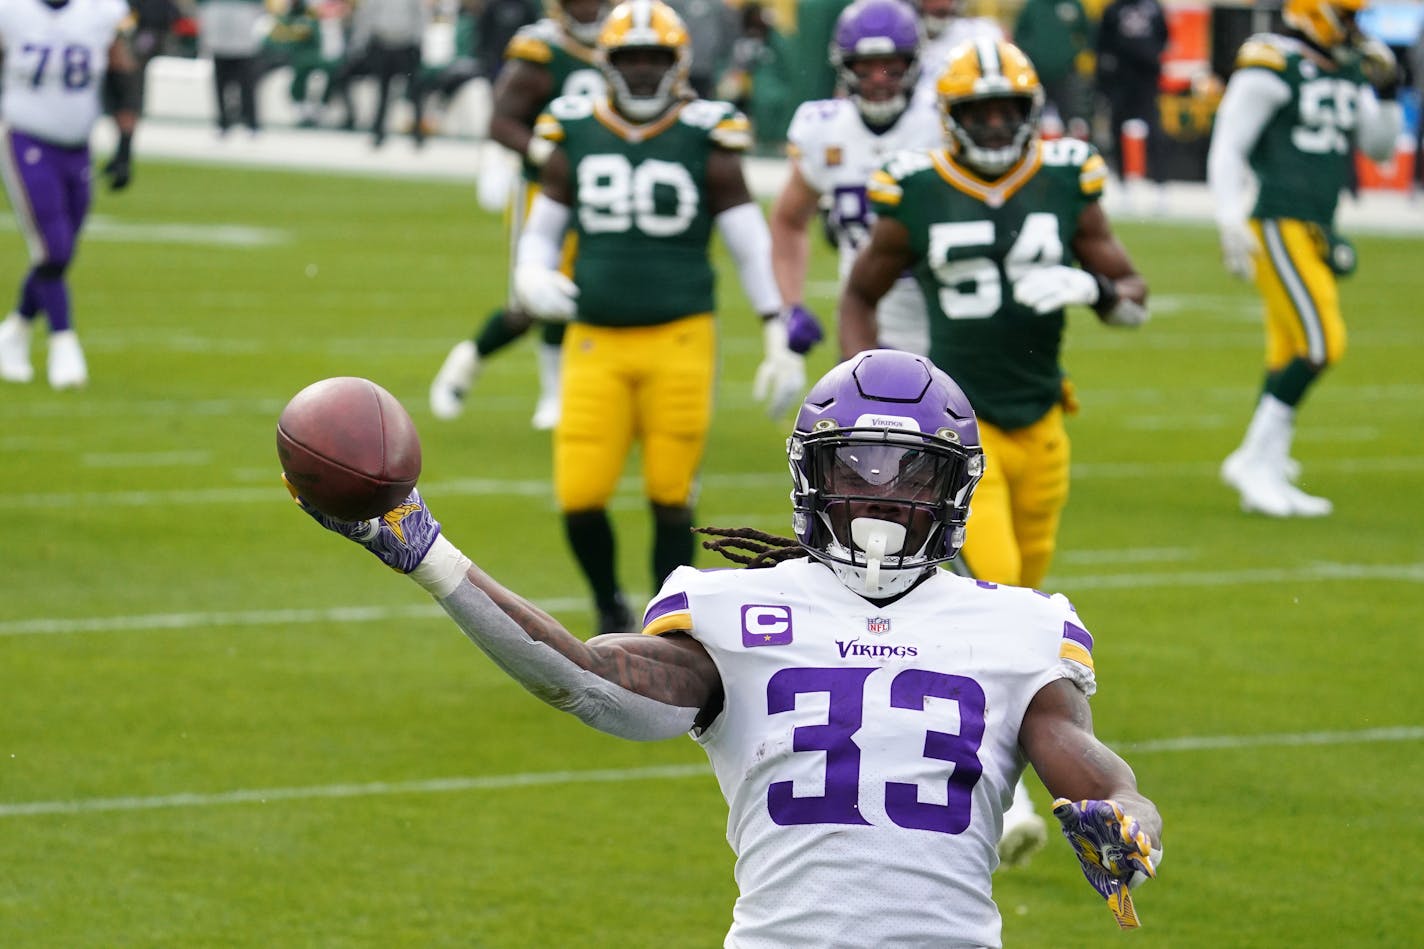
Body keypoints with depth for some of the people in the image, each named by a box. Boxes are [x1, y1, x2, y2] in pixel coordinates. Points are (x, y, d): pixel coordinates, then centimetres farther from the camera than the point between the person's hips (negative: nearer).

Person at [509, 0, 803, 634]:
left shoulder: (703, 142, -2)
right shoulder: (577, 137, 5)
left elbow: (752, 247, 2)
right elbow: (542, 231, 15)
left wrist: (780, 343, -1)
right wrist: (531, 277, -7)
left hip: (679, 342, -2)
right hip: (596, 343, 2)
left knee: (671, 499, 0)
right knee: (580, 497, -5)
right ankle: (609, 608, 23)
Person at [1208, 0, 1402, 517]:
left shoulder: (1349, 71, 14)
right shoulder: (1272, 65, -10)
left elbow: (1380, 148, 22)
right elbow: (1227, 147, -10)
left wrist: (1385, 92, 7)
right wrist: (1230, 223, -17)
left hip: (1316, 228, 9)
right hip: (1278, 226, -9)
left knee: (1289, 354, 9)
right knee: (1321, 343, -16)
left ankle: (1267, 477, 13)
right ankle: (1254, 459, -8)